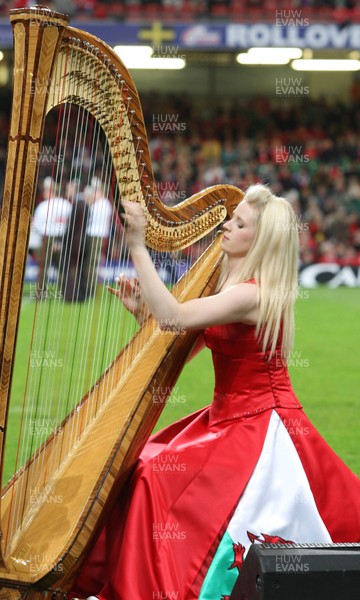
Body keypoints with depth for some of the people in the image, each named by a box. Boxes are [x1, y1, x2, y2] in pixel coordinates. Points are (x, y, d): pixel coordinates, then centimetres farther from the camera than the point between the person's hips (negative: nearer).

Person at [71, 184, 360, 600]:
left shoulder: (253, 294, -20)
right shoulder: (229, 285, 11)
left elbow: (174, 317, -32)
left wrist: (137, 246, -31)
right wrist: (141, 311, 0)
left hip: (260, 431, -10)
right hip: (226, 420, 10)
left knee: (158, 479, -22)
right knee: (138, 471, 3)